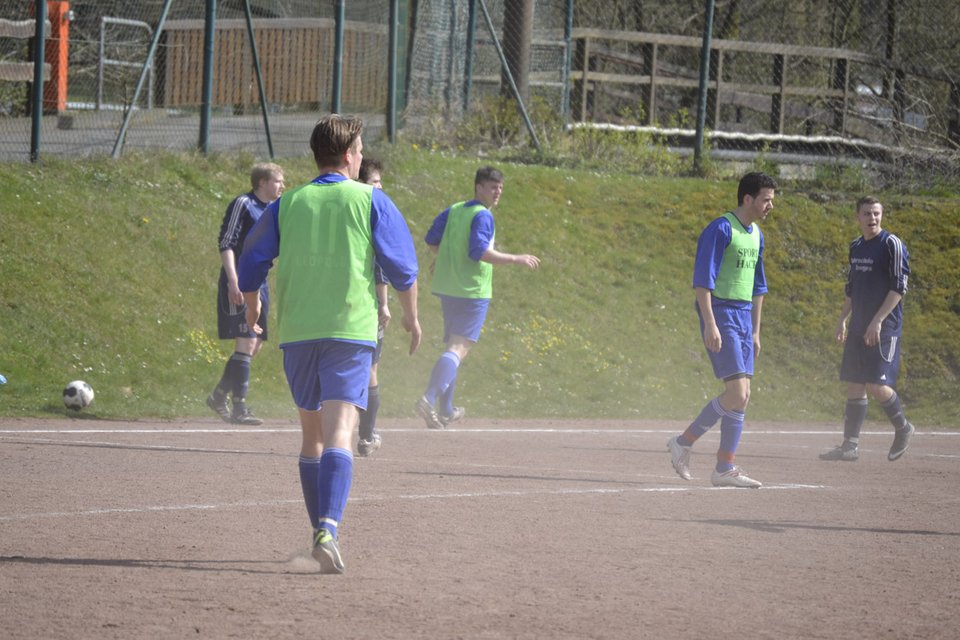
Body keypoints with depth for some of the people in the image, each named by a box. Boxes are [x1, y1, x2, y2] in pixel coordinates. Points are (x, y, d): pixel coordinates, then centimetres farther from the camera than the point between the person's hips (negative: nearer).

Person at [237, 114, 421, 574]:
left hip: (296, 331, 3)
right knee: (339, 432, -13)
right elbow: (402, 265, 3)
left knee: (312, 434, 17)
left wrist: (252, 313, 29)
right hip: (351, 329, -3)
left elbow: (251, 266, 11)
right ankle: (328, 530, -32)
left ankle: (323, 533, 23)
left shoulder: (287, 205, 8)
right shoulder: (370, 201, 1)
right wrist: (411, 314, 18)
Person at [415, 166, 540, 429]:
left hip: (447, 288, 9)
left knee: (454, 346, 18)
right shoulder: (482, 216, -13)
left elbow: (432, 241, 15)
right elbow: (479, 251, -22)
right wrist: (516, 259, -16)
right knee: (459, 348, -12)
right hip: (472, 291, -9)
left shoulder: (453, 211, 11)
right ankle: (429, 400, -28)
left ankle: (445, 409, 21)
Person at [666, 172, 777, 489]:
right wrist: (710, 324, -22)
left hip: (743, 317, 9)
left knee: (742, 396, 4)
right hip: (720, 313, -9)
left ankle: (725, 468, 8)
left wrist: (755, 331, 21)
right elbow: (703, 279, -16)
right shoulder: (720, 230, -11)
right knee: (736, 393, -15)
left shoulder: (756, 236, 15)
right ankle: (684, 442, -2)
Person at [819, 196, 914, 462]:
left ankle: (903, 429, 11)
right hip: (858, 328, 7)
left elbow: (899, 287, -14)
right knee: (854, 385, 4)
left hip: (884, 329, -7)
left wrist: (878, 321, -19)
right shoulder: (856, 247, 14)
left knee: (876, 385, -13)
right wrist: (843, 319, 17)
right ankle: (850, 445, 7)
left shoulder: (892, 245, -9)